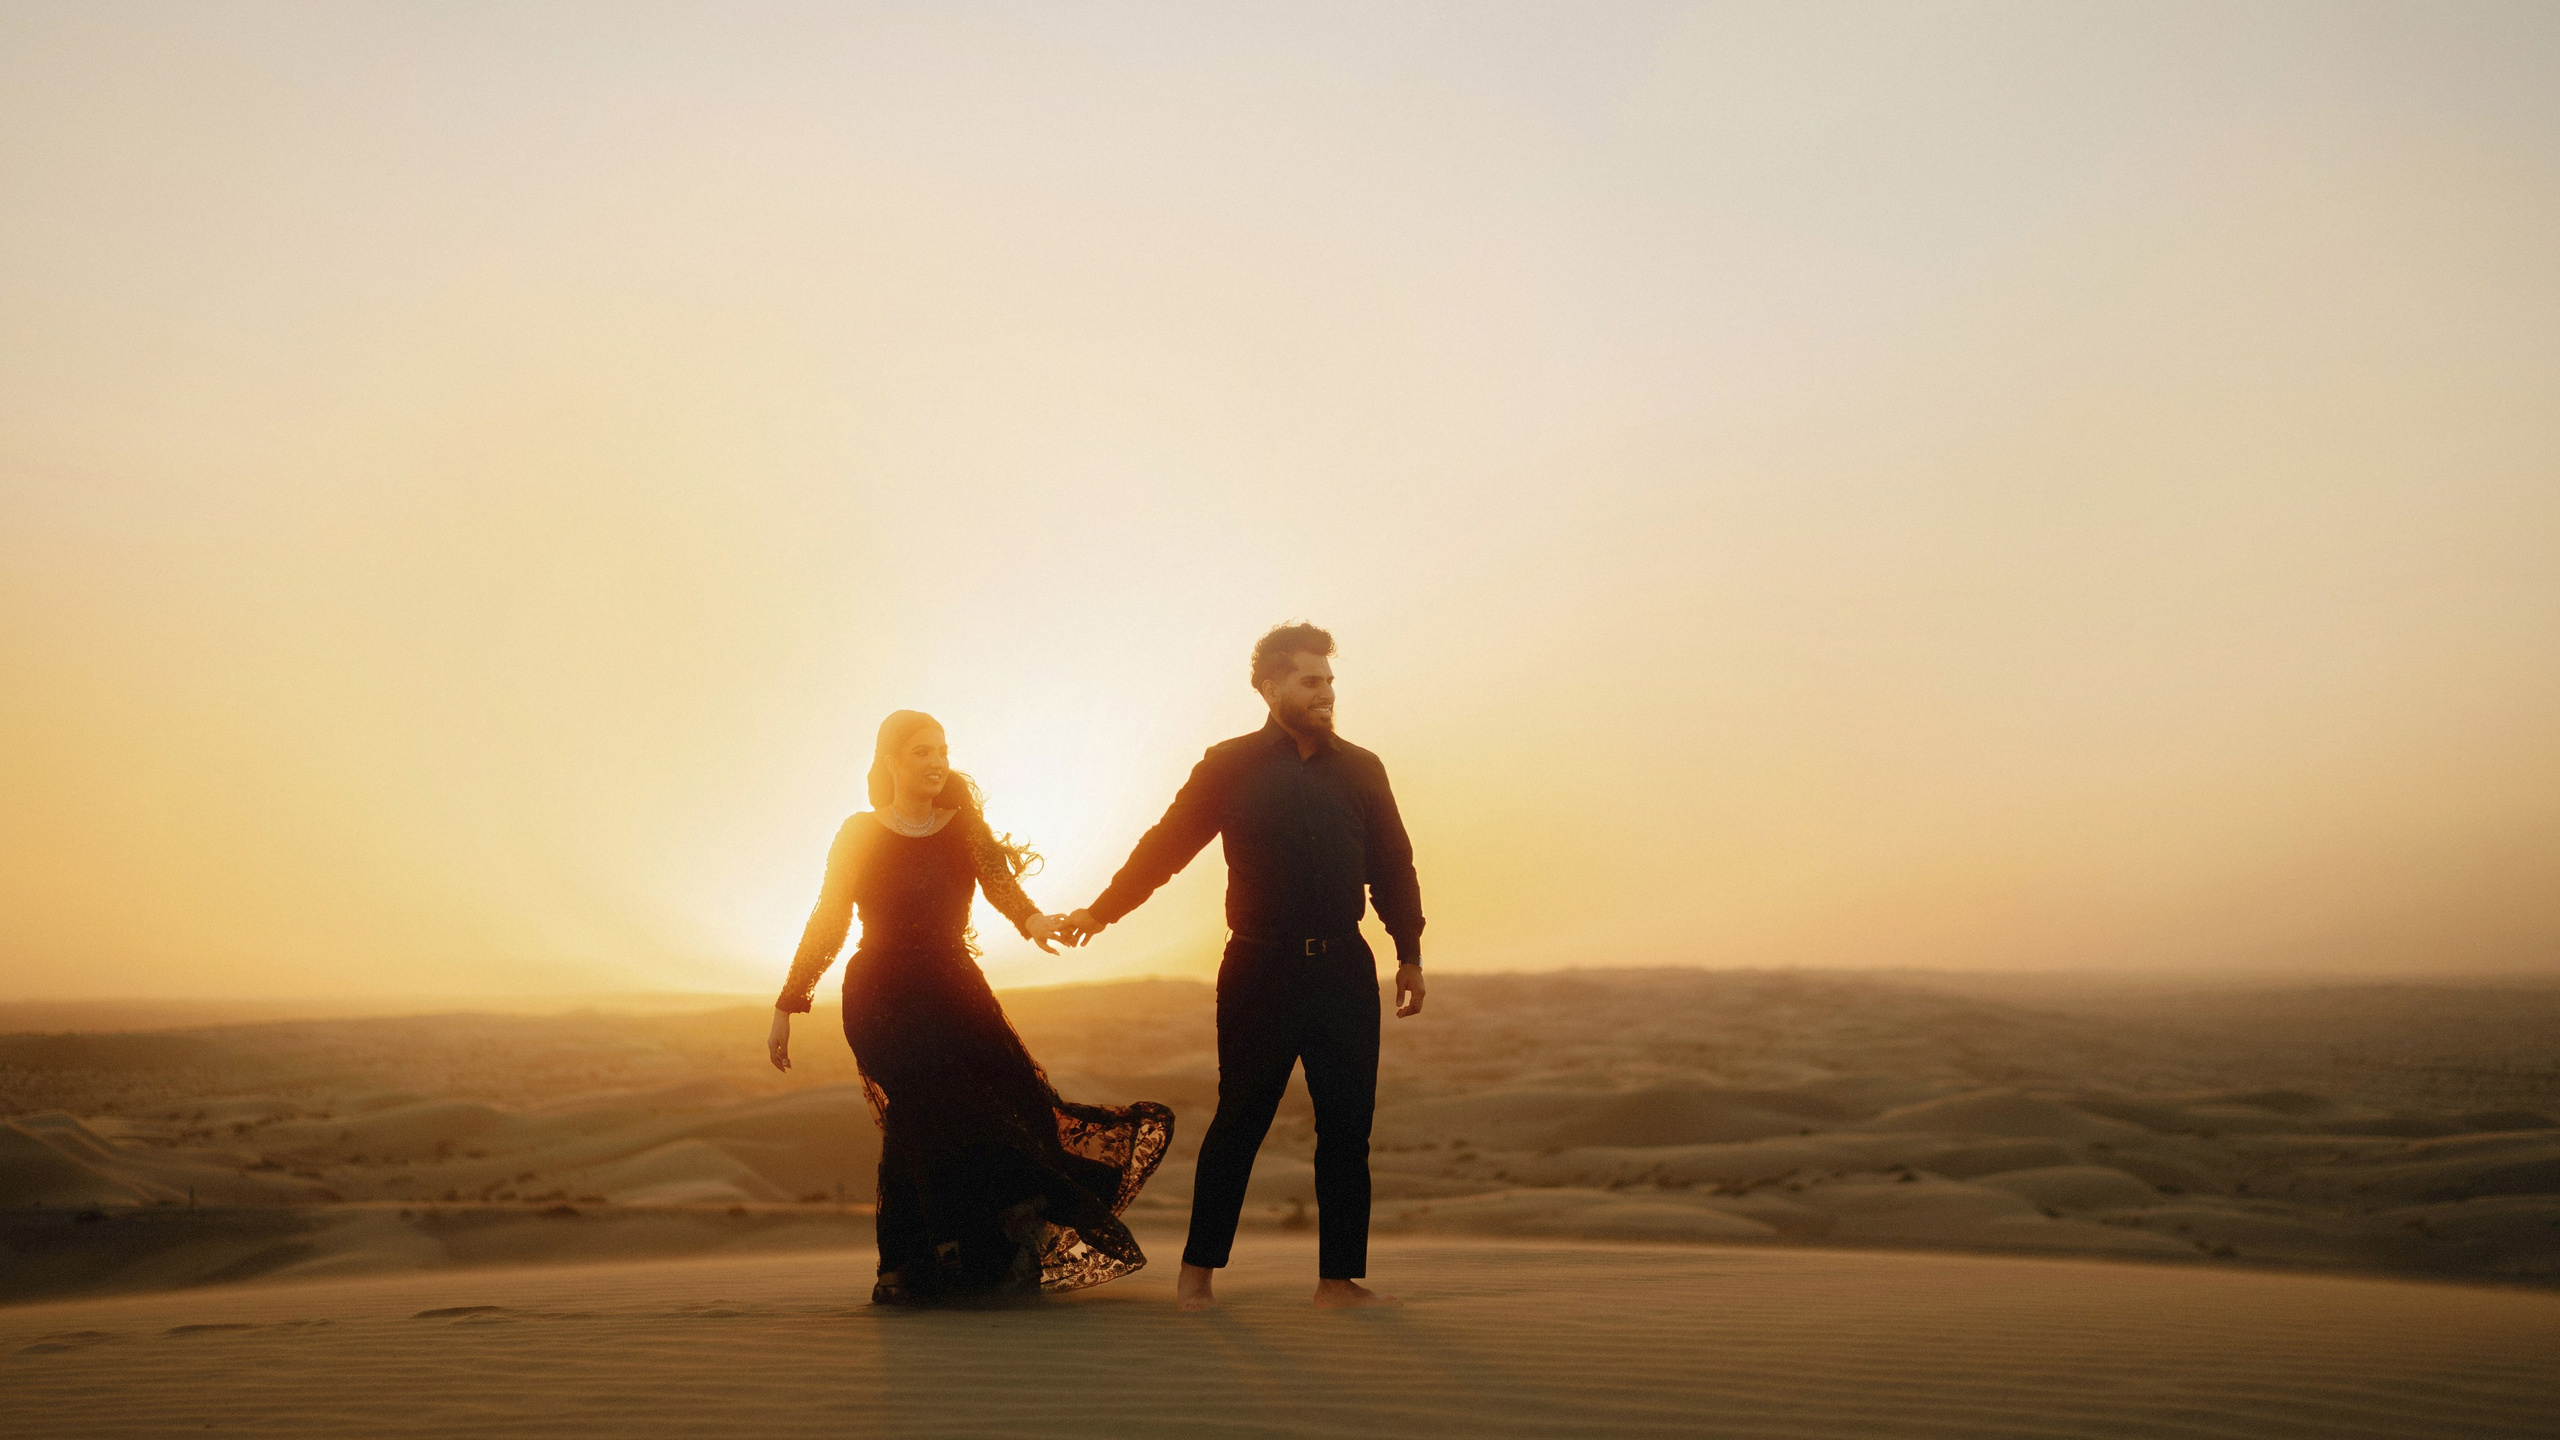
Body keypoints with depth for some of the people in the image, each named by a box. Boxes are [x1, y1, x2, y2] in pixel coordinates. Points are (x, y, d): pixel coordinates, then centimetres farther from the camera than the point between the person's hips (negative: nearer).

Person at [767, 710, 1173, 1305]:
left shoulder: (964, 828, 11)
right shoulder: (860, 835, 6)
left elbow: (1001, 882, -6)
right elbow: (827, 922, 7)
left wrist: (1032, 919, -29)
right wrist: (787, 1005, 3)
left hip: (954, 992, 3)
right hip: (883, 1002, -2)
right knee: (938, 1115, -19)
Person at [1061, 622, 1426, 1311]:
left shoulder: (1360, 769, 11)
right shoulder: (1229, 766, 3)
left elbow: (1393, 865, 14)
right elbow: (1166, 843, 3)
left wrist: (1409, 952, 11)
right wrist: (1100, 911, -2)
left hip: (1343, 970, 3)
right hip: (1260, 970, -3)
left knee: (1347, 1126, 2)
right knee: (1239, 1121, 1)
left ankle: (1339, 1278, 10)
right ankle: (1197, 1271, 14)